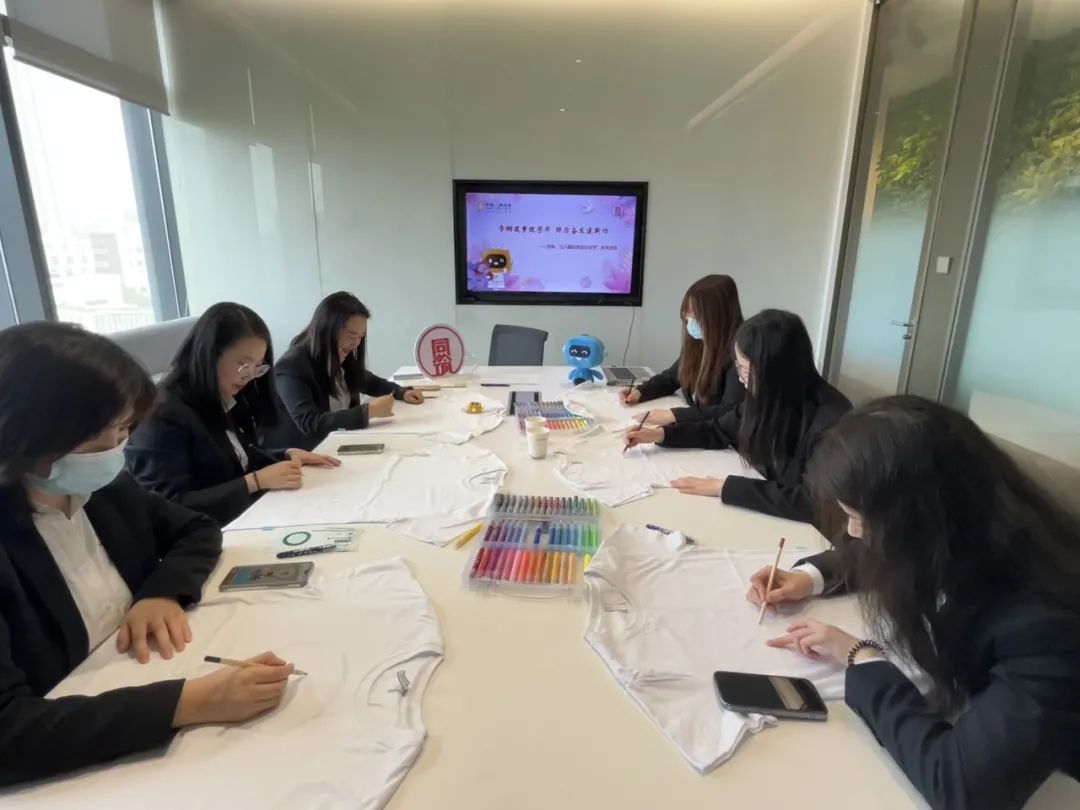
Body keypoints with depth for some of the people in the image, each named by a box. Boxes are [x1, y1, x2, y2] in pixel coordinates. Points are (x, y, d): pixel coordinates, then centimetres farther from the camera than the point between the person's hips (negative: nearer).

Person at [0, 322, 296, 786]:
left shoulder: (102, 487, -5)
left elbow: (197, 531, 8)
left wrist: (164, 592, -11)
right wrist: (191, 702, -35)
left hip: (147, 689, 5)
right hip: (69, 768, -5)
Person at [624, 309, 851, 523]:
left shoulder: (831, 420, -27)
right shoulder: (764, 397, -6)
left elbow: (814, 501, -32)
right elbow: (719, 430, 10)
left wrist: (725, 487, -29)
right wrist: (660, 434, -1)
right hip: (766, 514, 6)